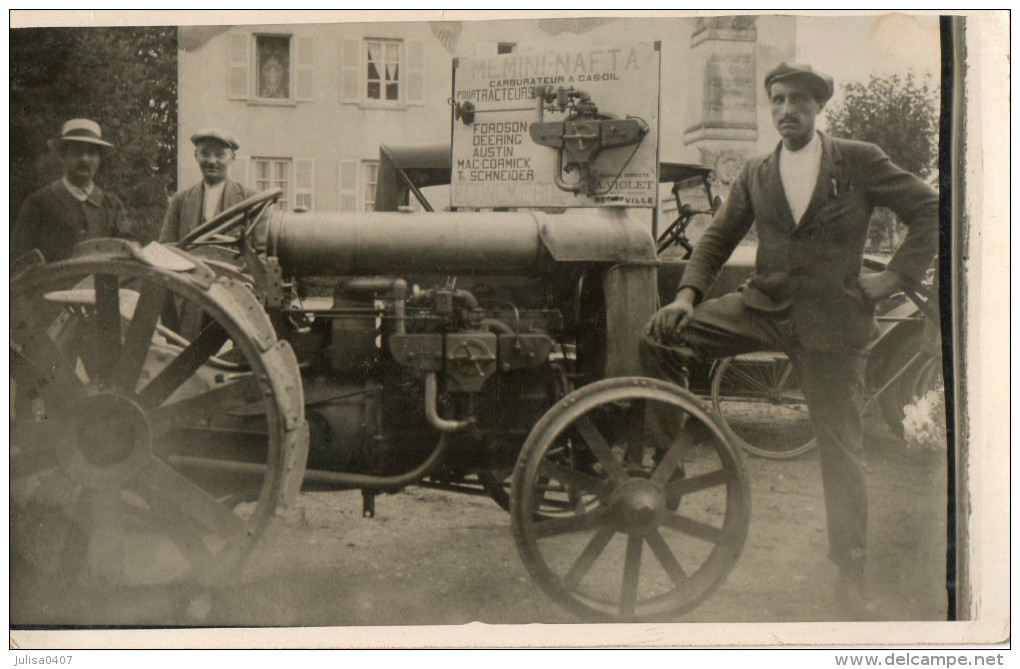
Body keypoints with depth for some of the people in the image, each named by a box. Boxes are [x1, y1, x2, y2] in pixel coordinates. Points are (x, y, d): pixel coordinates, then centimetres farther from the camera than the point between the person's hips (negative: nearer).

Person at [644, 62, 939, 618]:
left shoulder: (860, 161, 0)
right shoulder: (755, 174, 9)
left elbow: (928, 208, 3)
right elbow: (719, 236, 10)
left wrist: (895, 276, -5)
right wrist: (688, 293, -6)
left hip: (832, 322, -2)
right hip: (763, 306, 3)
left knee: (842, 452, 4)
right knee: (659, 335, -17)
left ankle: (851, 579, 20)